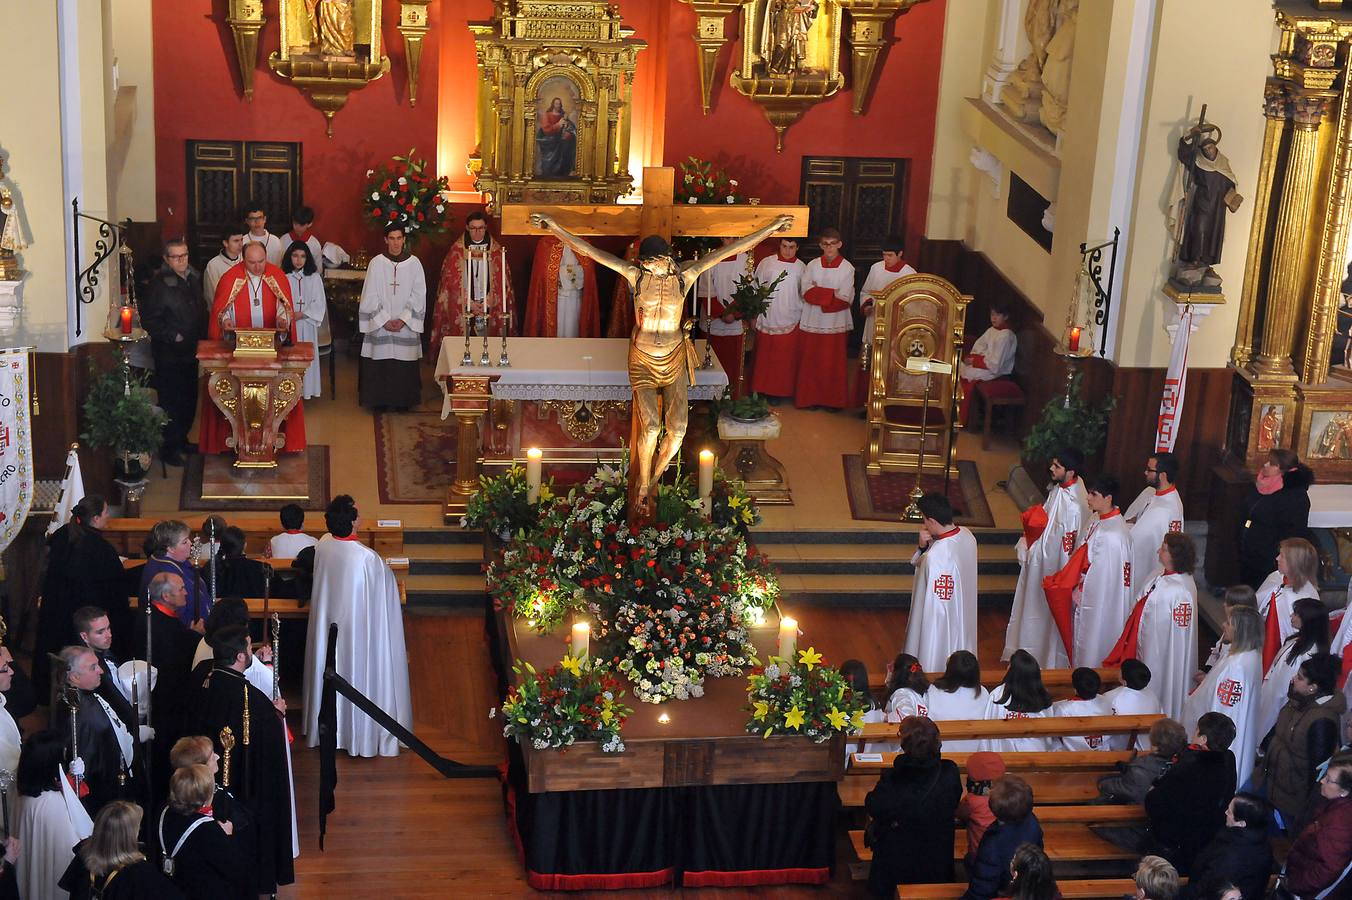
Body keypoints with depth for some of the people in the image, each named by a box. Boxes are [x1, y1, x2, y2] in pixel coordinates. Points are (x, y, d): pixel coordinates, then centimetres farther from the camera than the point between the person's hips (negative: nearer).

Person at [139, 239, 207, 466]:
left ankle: (181, 440, 30)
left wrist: (202, 337, 10)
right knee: (170, 402, -1)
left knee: (189, 399, 15)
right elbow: (148, 320, -16)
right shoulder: (160, 284, -15)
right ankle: (168, 448, 9)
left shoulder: (193, 279, 8)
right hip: (169, 354, -7)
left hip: (190, 352, 7)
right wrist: (172, 336, -18)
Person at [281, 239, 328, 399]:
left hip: (307, 324, 0)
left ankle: (307, 391, 1)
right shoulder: (284, 278, 5)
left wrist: (301, 314, -10)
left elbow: (319, 304, 0)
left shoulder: (314, 278, 4)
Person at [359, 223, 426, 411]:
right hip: (379, 324, 0)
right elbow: (370, 297, -1)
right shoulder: (376, 263, -2)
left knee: (405, 365, 1)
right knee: (380, 365, 0)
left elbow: (418, 296, 0)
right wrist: (384, 320, -9)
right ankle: (380, 400, 11)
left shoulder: (414, 263, 0)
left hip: (406, 325, 0)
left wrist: (403, 319, -9)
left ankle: (403, 400, 13)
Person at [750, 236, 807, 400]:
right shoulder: (766, 263, 0)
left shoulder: (801, 268, 2)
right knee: (765, 358, 5)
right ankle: (762, 390, 16)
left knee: (787, 360, 4)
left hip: (791, 321, 0)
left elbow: (805, 294, 11)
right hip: (767, 319, 0)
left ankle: (782, 391, 14)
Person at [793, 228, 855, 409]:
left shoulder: (847, 268, 0)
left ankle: (834, 400, 10)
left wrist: (818, 293, -8)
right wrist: (832, 294, -11)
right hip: (812, 322, 2)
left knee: (833, 363, 2)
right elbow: (806, 293, -6)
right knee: (810, 361, 3)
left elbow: (845, 299, -8)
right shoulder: (812, 266, 5)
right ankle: (811, 398, 11)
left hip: (836, 324, -2)